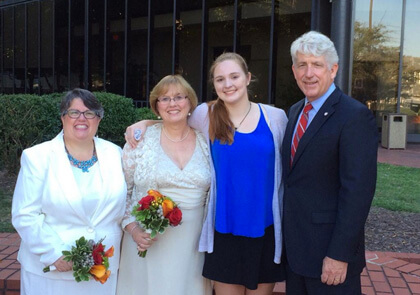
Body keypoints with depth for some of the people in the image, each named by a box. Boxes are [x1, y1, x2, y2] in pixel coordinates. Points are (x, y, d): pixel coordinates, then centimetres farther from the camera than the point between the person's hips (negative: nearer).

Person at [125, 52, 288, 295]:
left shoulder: (275, 117, -1)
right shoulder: (206, 115, -3)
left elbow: (283, 170, 8)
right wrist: (144, 124, -1)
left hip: (266, 229, 1)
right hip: (225, 229, -1)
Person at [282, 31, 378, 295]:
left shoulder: (355, 116, -16)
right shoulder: (295, 112, 9)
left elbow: (357, 190, -20)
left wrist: (340, 255, -21)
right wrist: (286, 232, 12)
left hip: (330, 252, -7)